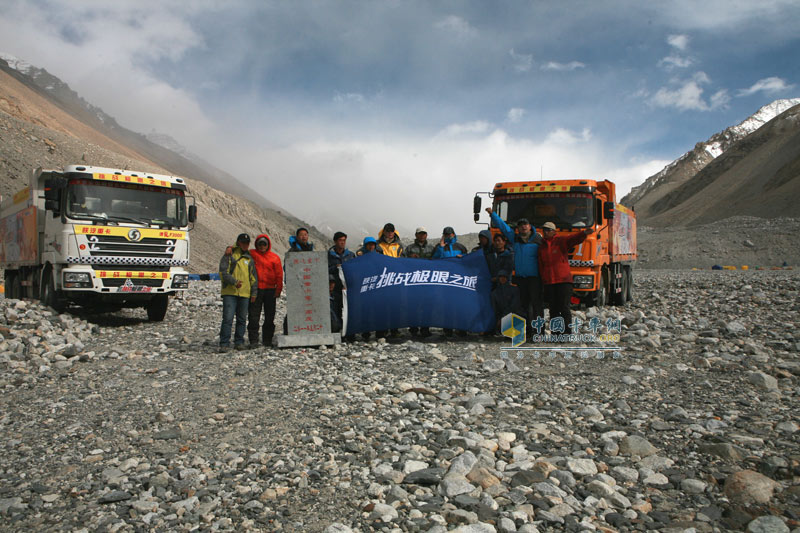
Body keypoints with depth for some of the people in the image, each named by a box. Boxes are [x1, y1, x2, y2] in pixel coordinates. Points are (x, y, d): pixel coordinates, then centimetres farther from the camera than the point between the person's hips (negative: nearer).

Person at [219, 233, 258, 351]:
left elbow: (253, 277, 18)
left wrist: (254, 293, 10)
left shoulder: (249, 258, 17)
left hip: (245, 293, 4)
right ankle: (224, 343, -6)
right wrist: (234, 281, -19)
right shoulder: (229, 255, 4)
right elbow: (223, 272, -5)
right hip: (229, 292, -4)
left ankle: (239, 342, 17)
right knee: (228, 318, -10)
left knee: (242, 319, 8)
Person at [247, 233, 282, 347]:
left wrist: (278, 290, -1)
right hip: (256, 290, -1)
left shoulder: (275, 257, 6)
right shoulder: (251, 254, 6)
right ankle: (253, 340, 2)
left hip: (270, 290, 1)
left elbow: (279, 275, 5)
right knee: (254, 316, -2)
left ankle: (267, 340, 15)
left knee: (270, 317, 6)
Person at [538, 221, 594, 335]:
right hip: (549, 282, 4)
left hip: (563, 280, -4)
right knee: (553, 309, 9)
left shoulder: (561, 241, 1)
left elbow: (574, 238, -18)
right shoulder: (541, 246, 15)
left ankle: (567, 333, -1)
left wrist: (584, 233, -38)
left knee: (564, 308, -6)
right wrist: (543, 279, 9)